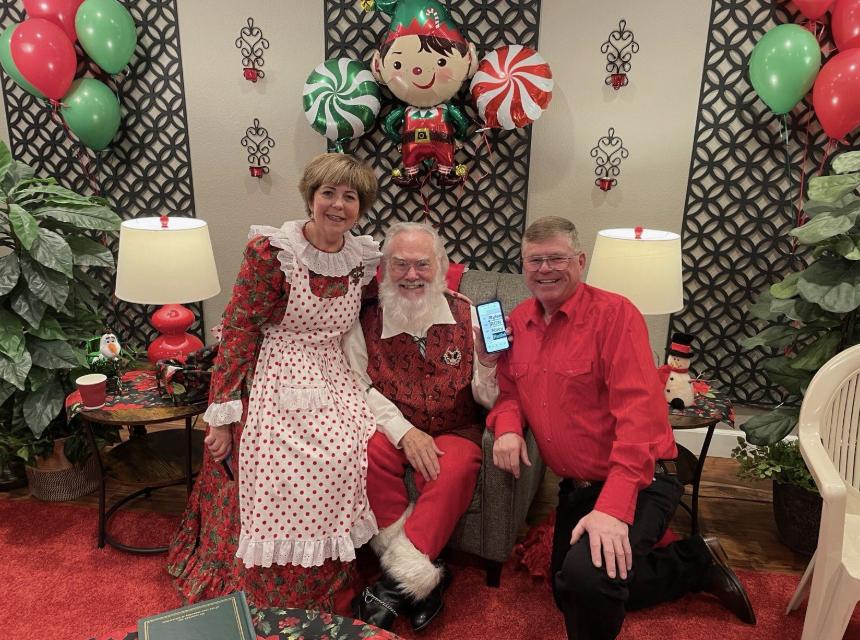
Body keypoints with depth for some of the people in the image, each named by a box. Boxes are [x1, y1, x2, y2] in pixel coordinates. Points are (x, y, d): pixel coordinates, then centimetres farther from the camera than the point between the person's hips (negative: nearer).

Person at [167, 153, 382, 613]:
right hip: (276, 384, -4)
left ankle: (325, 600, 9)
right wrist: (222, 415, -11)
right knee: (280, 471, -19)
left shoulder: (365, 259, 5)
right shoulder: (271, 251, -10)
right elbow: (238, 329, -9)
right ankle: (267, 608, 8)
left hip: (333, 385, 4)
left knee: (342, 461, -16)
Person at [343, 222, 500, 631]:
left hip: (455, 432, 0)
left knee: (456, 469, -32)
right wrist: (404, 431, -20)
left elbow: (489, 399, -5)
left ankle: (401, 578, -15)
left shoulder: (466, 316, -4)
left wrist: (488, 363, -27)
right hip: (393, 430, 1)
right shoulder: (366, 322, -2)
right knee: (369, 453, -30)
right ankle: (422, 575, -16)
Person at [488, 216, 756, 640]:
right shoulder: (518, 320, 3)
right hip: (575, 485, 8)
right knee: (567, 595, 22)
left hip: (634, 484, -8)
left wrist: (613, 507, -33)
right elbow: (508, 387, 10)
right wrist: (508, 426, -14)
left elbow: (639, 412, -25)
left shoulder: (614, 313, -18)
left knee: (589, 576, -34)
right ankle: (699, 563, 33)